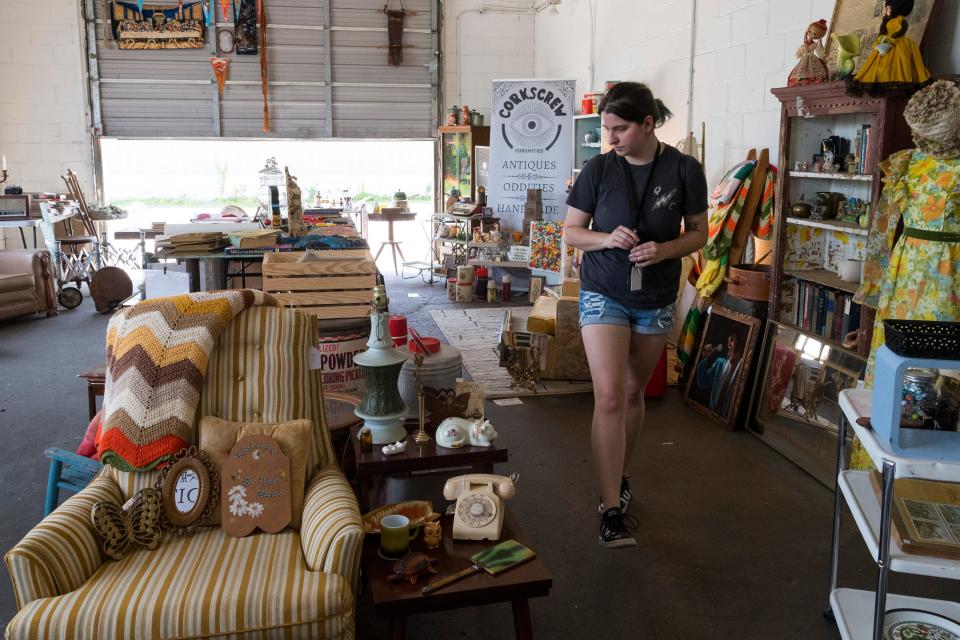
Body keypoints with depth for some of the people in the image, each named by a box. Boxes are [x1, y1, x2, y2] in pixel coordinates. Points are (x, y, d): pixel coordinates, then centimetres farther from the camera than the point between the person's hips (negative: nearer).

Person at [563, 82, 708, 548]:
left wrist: (665, 250, -18)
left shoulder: (685, 170, -6)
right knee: (608, 397, -13)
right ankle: (612, 509, -9)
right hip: (603, 295, -2)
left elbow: (699, 232, 2)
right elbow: (571, 231, 0)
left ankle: (618, 478, 37)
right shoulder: (598, 169, -7)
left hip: (656, 300, 2)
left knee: (633, 393, 15)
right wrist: (606, 239, -20)